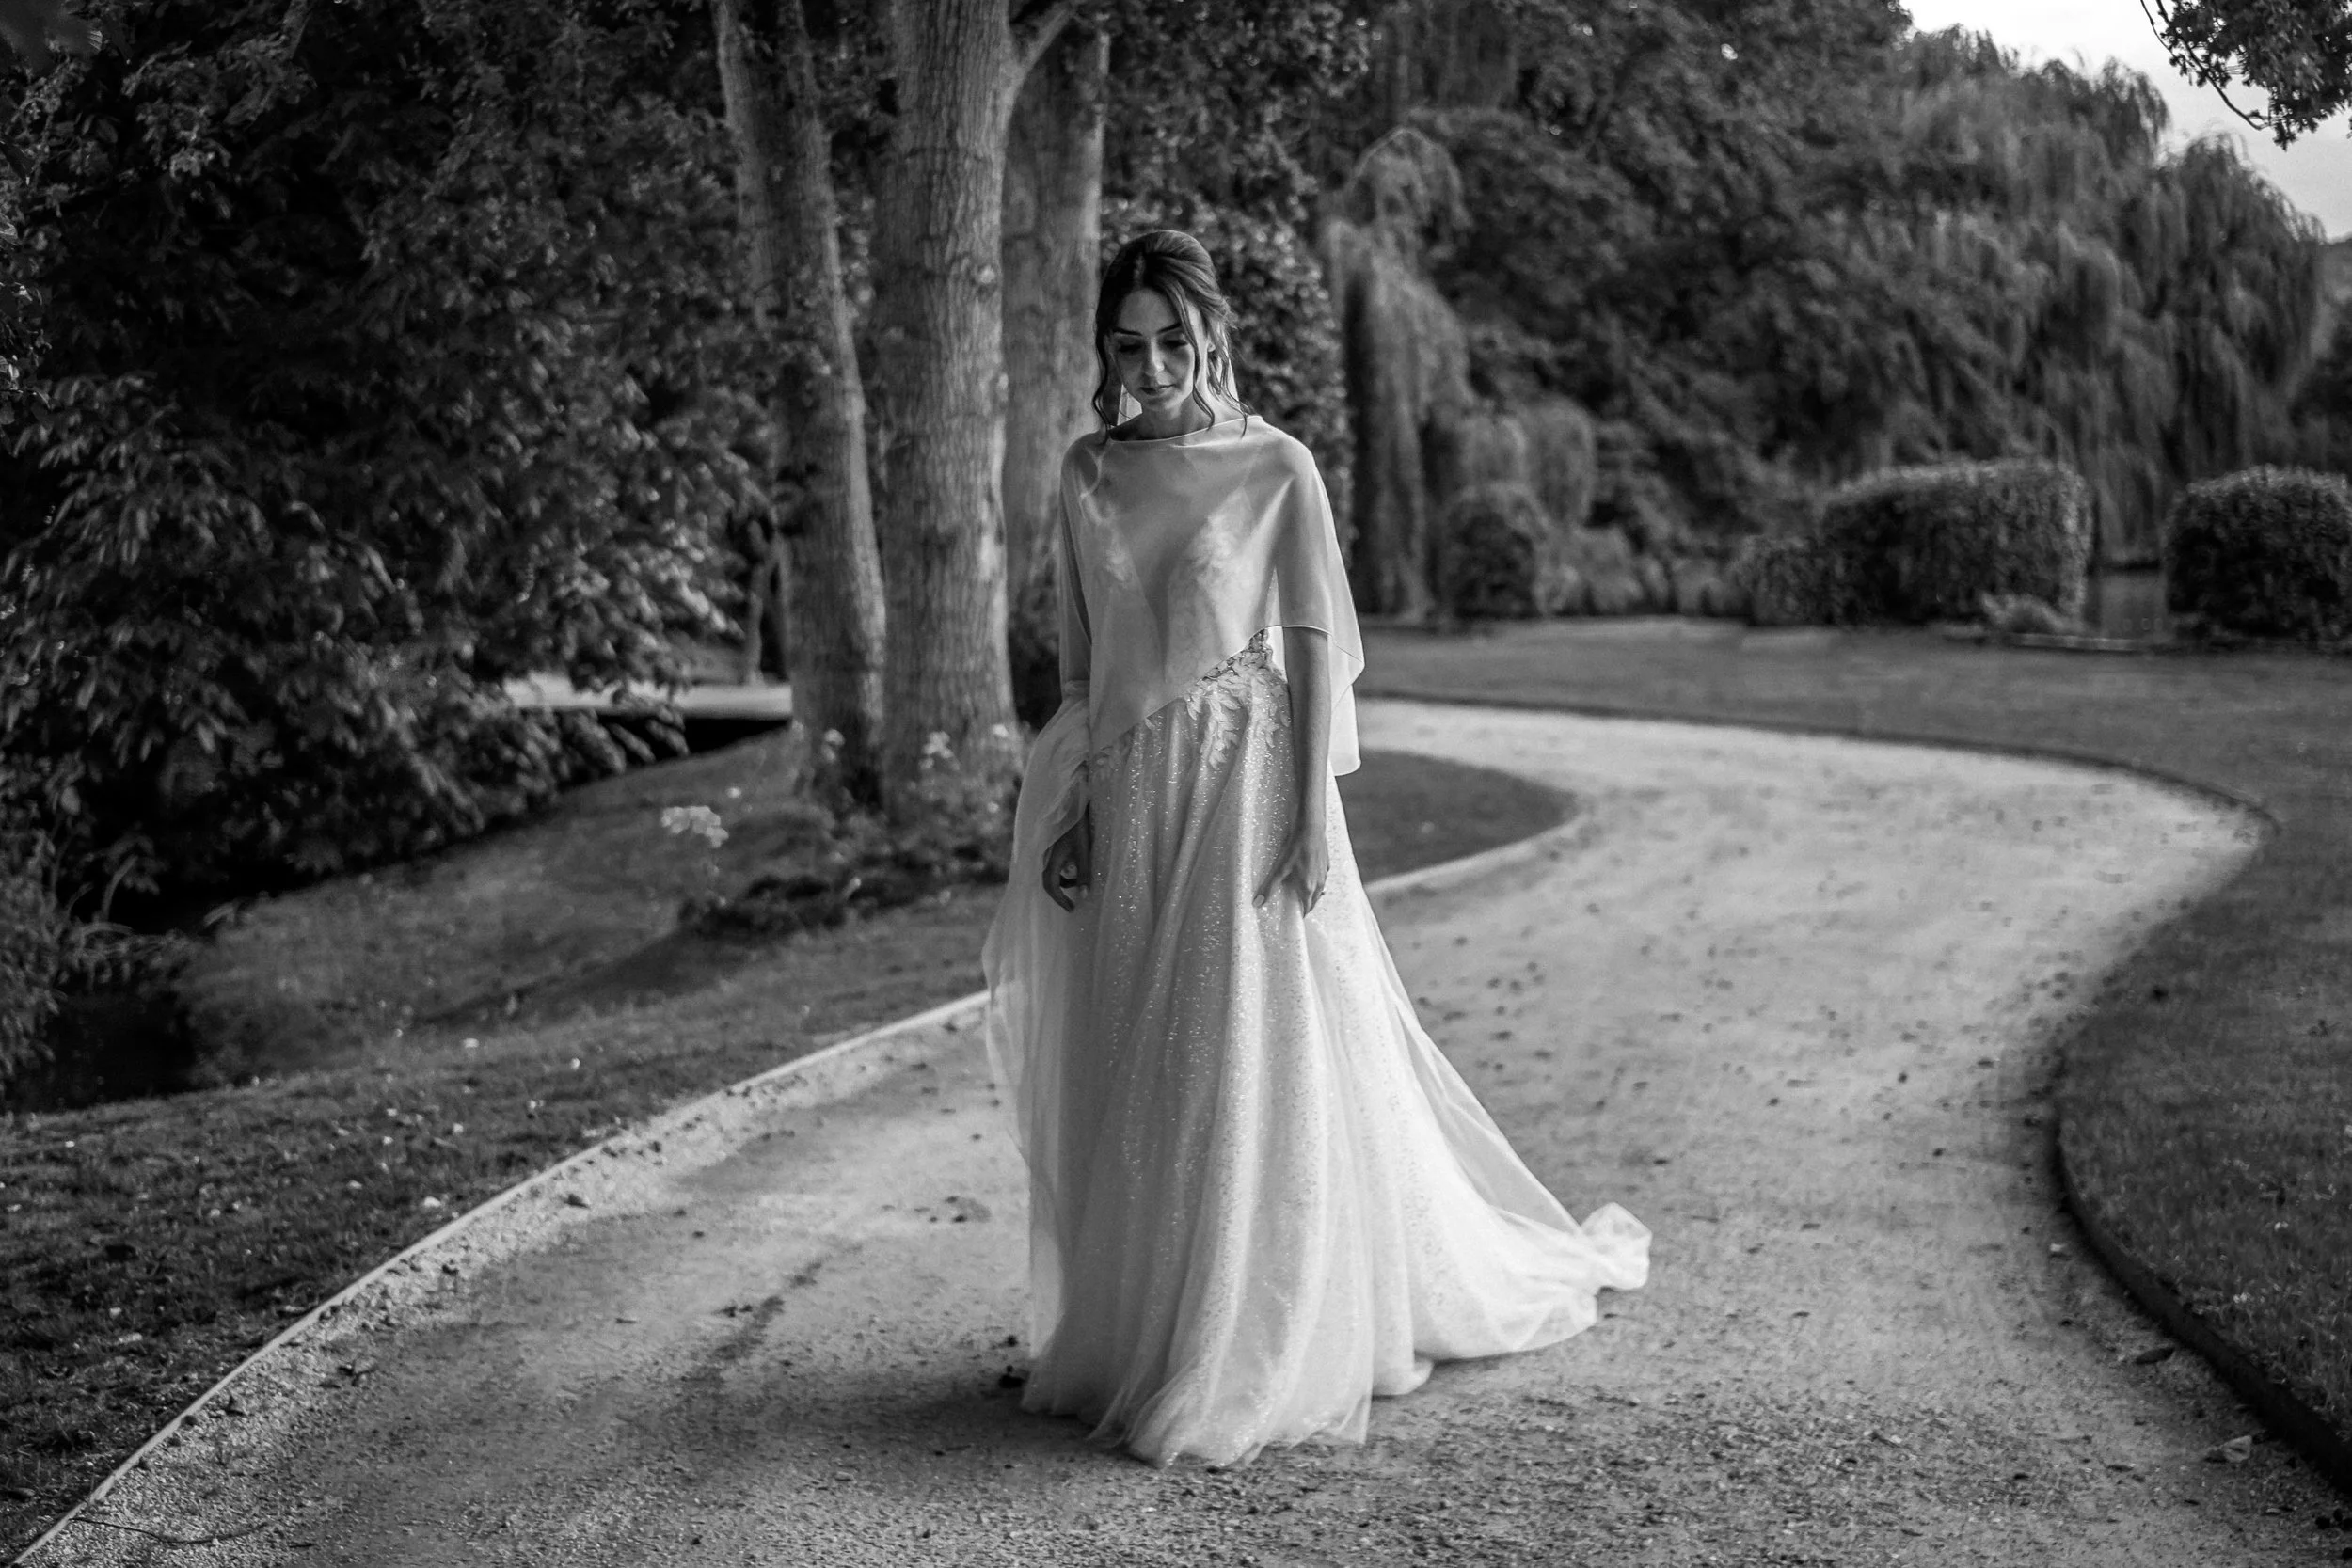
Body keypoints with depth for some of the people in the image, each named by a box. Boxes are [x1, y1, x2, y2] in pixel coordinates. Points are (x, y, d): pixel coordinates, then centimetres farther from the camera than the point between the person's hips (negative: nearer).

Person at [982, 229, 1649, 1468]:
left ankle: (1250, 1366, 9)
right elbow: (1081, 660, 12)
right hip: (1129, 796, 5)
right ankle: (1127, 1334, 24)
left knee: (1251, 1063, -2)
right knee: (1130, 1080, 10)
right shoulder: (1088, 474, 8)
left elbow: (1317, 649, -5)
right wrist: (1074, 808, 6)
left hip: (1242, 786, -5)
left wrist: (1314, 812, -12)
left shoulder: (1276, 469, -4)